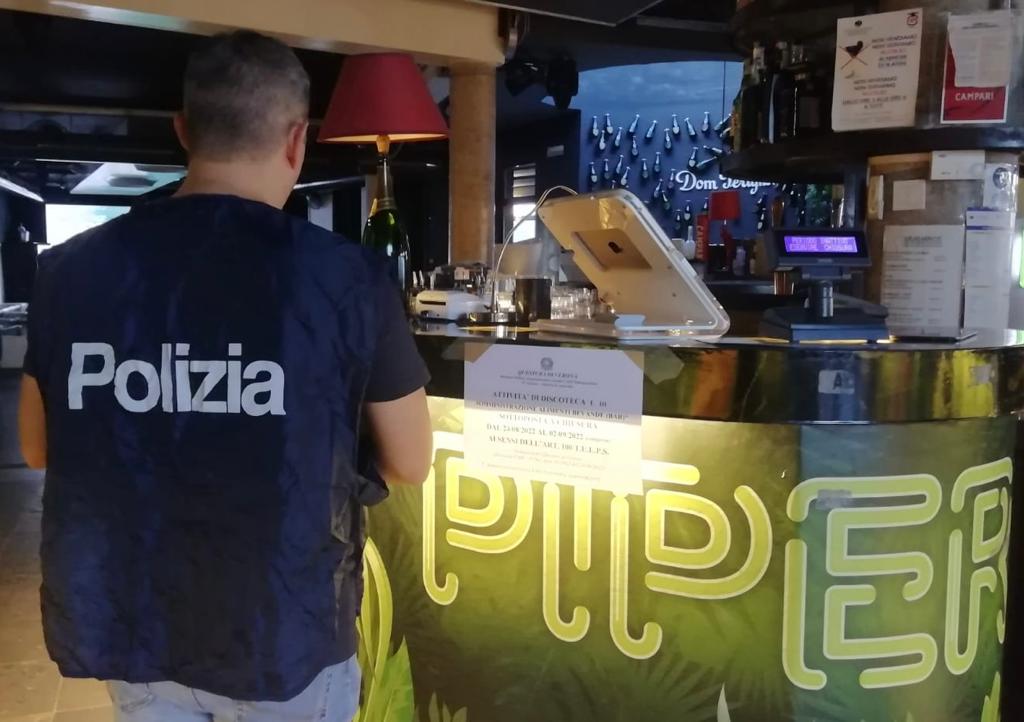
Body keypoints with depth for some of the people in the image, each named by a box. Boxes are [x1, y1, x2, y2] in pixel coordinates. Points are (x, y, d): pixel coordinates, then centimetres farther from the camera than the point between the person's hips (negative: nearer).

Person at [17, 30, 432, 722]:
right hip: (281, 634, -3)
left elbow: (38, 447, 7)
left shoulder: (71, 268, -7)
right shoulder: (347, 276, -17)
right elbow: (410, 464, -6)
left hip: (118, 625, 3)